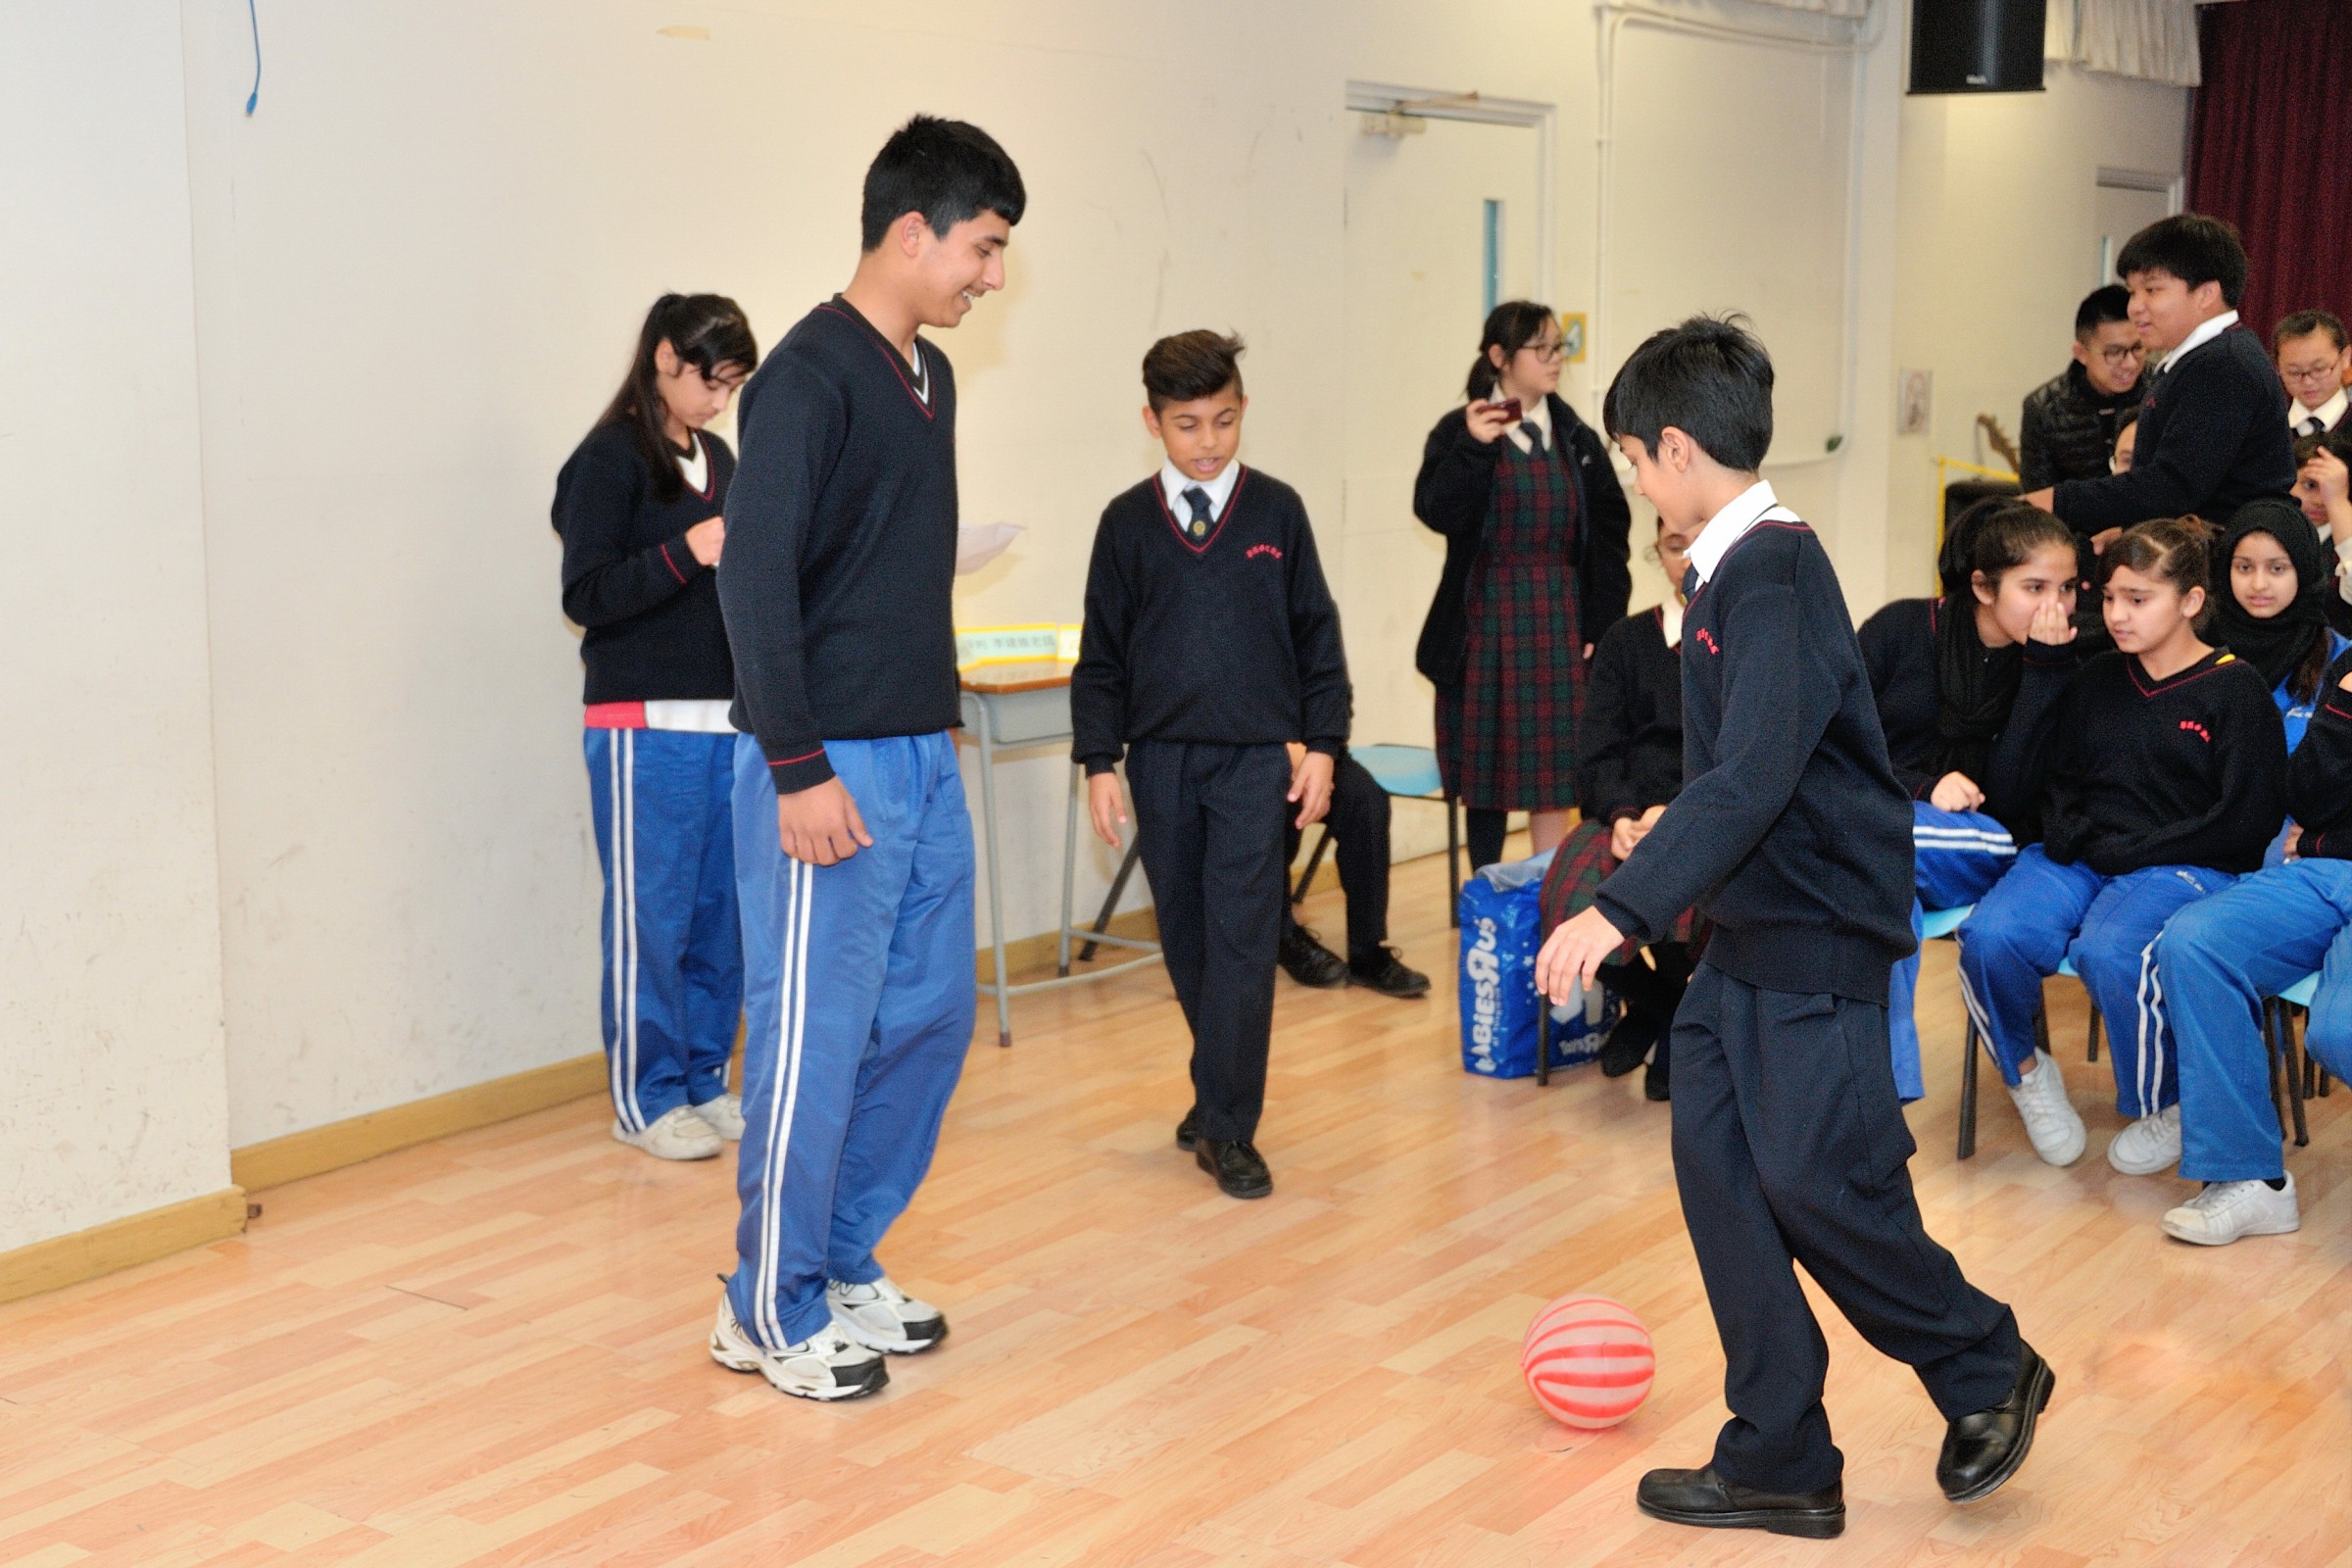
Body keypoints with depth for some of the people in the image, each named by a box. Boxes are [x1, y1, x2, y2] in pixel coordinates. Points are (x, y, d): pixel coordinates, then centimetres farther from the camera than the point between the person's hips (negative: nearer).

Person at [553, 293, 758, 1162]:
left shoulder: (718, 459, 15)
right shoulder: (609, 461, -6)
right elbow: (586, 595, -11)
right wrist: (686, 552, -21)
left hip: (727, 720, 7)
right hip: (647, 724, -6)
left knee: (723, 914, 9)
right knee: (652, 918, -1)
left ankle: (703, 1080, 20)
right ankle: (646, 1098, 10)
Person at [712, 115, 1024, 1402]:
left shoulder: (929, 376, 13)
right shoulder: (811, 376, -14)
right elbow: (756, 574, -20)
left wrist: (931, 726, 18)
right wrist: (799, 769, -21)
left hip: (922, 755, 9)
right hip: (831, 766, -9)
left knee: (929, 1016, 13)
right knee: (818, 1034, -1)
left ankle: (845, 1265, 27)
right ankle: (770, 1309, 13)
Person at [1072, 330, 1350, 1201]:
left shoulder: (1276, 510, 1)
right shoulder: (1127, 522, 3)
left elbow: (1316, 635, 6)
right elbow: (1101, 654, 6)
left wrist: (1321, 744, 1)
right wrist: (1098, 761, 0)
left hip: (1254, 759, -2)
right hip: (1159, 759, 2)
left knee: (1241, 940, -6)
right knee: (1186, 941, 10)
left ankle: (1226, 1128, 0)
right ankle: (1224, 1088, 28)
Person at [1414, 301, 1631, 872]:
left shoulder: (1577, 439, 6)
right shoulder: (1459, 430, -2)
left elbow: (1610, 535, 6)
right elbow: (1435, 511, -16)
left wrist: (1600, 624, -1)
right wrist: (1474, 447, -28)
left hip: (1561, 626, 2)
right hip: (1486, 625, -2)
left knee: (1555, 767, 3)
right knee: (1486, 768, 4)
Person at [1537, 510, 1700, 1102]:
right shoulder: (1627, 641, 15)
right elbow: (1598, 754, 6)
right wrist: (1622, 818, -15)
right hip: (1632, 816, 2)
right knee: (1573, 907, -29)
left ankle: (1663, 1011, -1)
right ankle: (1658, 1005, 4)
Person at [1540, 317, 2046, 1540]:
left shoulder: (1775, 575, -19)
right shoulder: (1728, 569, 10)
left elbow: (1753, 776, -30)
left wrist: (1624, 907, -35)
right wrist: (1682, 876, 31)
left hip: (1819, 931, -9)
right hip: (1747, 926, 9)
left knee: (1815, 1179, -8)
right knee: (1718, 1164, 5)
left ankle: (1987, 1370, 18)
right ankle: (1778, 1464, 12)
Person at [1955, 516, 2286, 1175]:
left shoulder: (2236, 690, -1)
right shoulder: (2097, 680, 16)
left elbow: (2246, 822, -7)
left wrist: (2124, 853, -10)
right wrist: (2067, 838, -3)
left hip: (2183, 868, -4)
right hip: (2080, 860, 5)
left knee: (2109, 952, -37)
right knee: (1990, 936, -27)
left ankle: (2158, 1108, -8)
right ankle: (2025, 1070, 3)